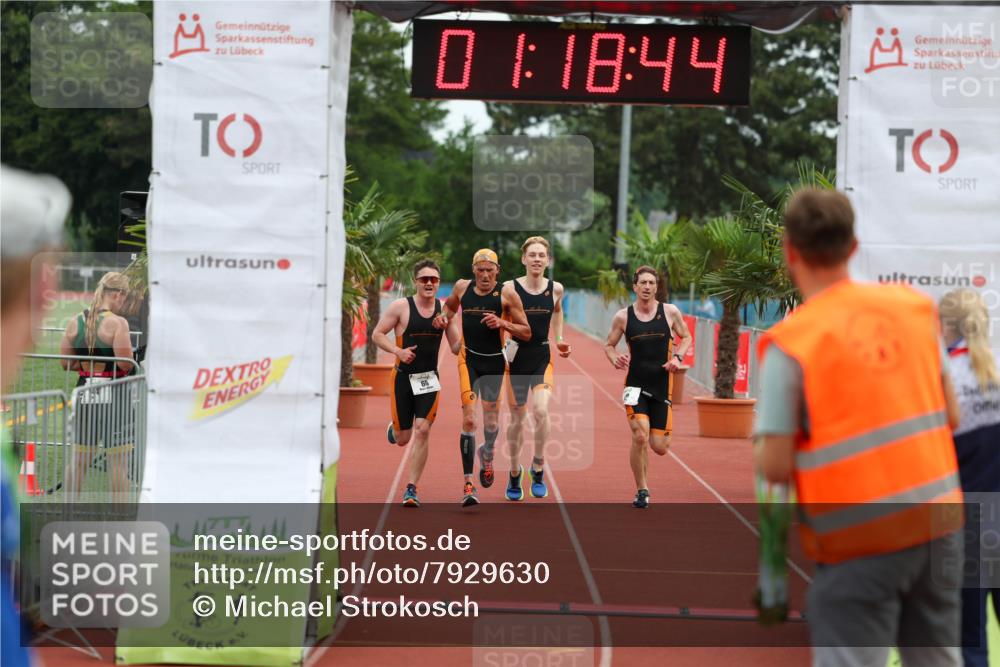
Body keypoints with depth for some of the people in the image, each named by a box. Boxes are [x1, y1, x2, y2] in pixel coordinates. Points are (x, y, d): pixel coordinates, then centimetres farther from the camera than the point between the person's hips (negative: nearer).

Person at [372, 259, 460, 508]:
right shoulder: (401, 307, -7)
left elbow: (455, 346, 8)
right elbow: (377, 334, -2)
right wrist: (398, 351, -17)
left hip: (429, 378, 2)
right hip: (403, 376, -2)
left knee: (422, 431, -12)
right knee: (402, 439, 5)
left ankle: (411, 488, -5)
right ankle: (393, 428, 45)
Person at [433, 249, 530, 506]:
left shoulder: (507, 294, -8)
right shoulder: (462, 287, 1)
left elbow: (526, 333, -5)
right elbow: (450, 304, 25)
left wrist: (503, 323, -21)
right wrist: (444, 317, 3)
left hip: (495, 362, 0)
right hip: (469, 359, 0)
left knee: (491, 422, 13)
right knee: (468, 419, -15)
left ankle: (488, 455, 50)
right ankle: (468, 483, -16)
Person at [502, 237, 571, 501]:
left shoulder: (556, 289, 0)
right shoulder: (510, 288, -9)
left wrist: (559, 338, 14)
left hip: (542, 357, 1)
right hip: (516, 357, -1)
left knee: (540, 410, -20)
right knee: (517, 418, 8)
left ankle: (538, 469, -3)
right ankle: (515, 474, 28)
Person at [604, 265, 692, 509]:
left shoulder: (670, 312, -1)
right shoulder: (623, 317, -1)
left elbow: (686, 337, 11)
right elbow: (609, 345, 10)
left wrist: (677, 357, -8)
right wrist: (615, 359, -12)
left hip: (662, 385, 1)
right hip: (636, 385, -1)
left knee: (659, 447, 2)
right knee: (640, 436, -20)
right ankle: (642, 491, -2)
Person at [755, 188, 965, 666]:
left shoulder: (790, 343, -11)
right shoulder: (912, 306, 5)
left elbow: (776, 468, -13)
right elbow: (951, 416, 10)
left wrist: (759, 451, 8)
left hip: (861, 539, -5)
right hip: (938, 520, 6)